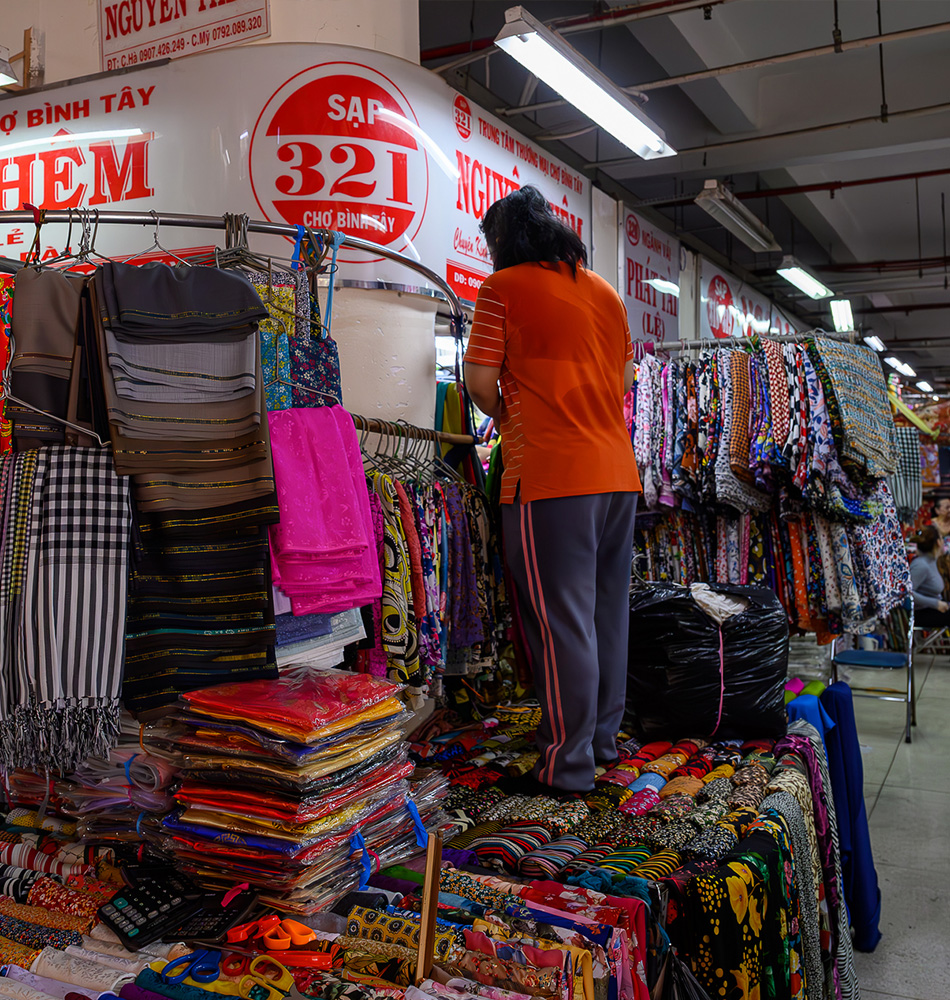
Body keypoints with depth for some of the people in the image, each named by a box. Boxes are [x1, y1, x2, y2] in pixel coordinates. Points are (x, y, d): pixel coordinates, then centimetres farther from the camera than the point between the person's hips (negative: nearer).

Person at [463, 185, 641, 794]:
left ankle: (569, 765, 4)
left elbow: (481, 383, -4)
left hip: (549, 477, -7)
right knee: (607, 614, 14)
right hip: (618, 472, 7)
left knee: (560, 622, -3)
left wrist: (506, 419, 15)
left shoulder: (505, 287, 0)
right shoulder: (606, 292, 18)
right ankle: (604, 739, 26)